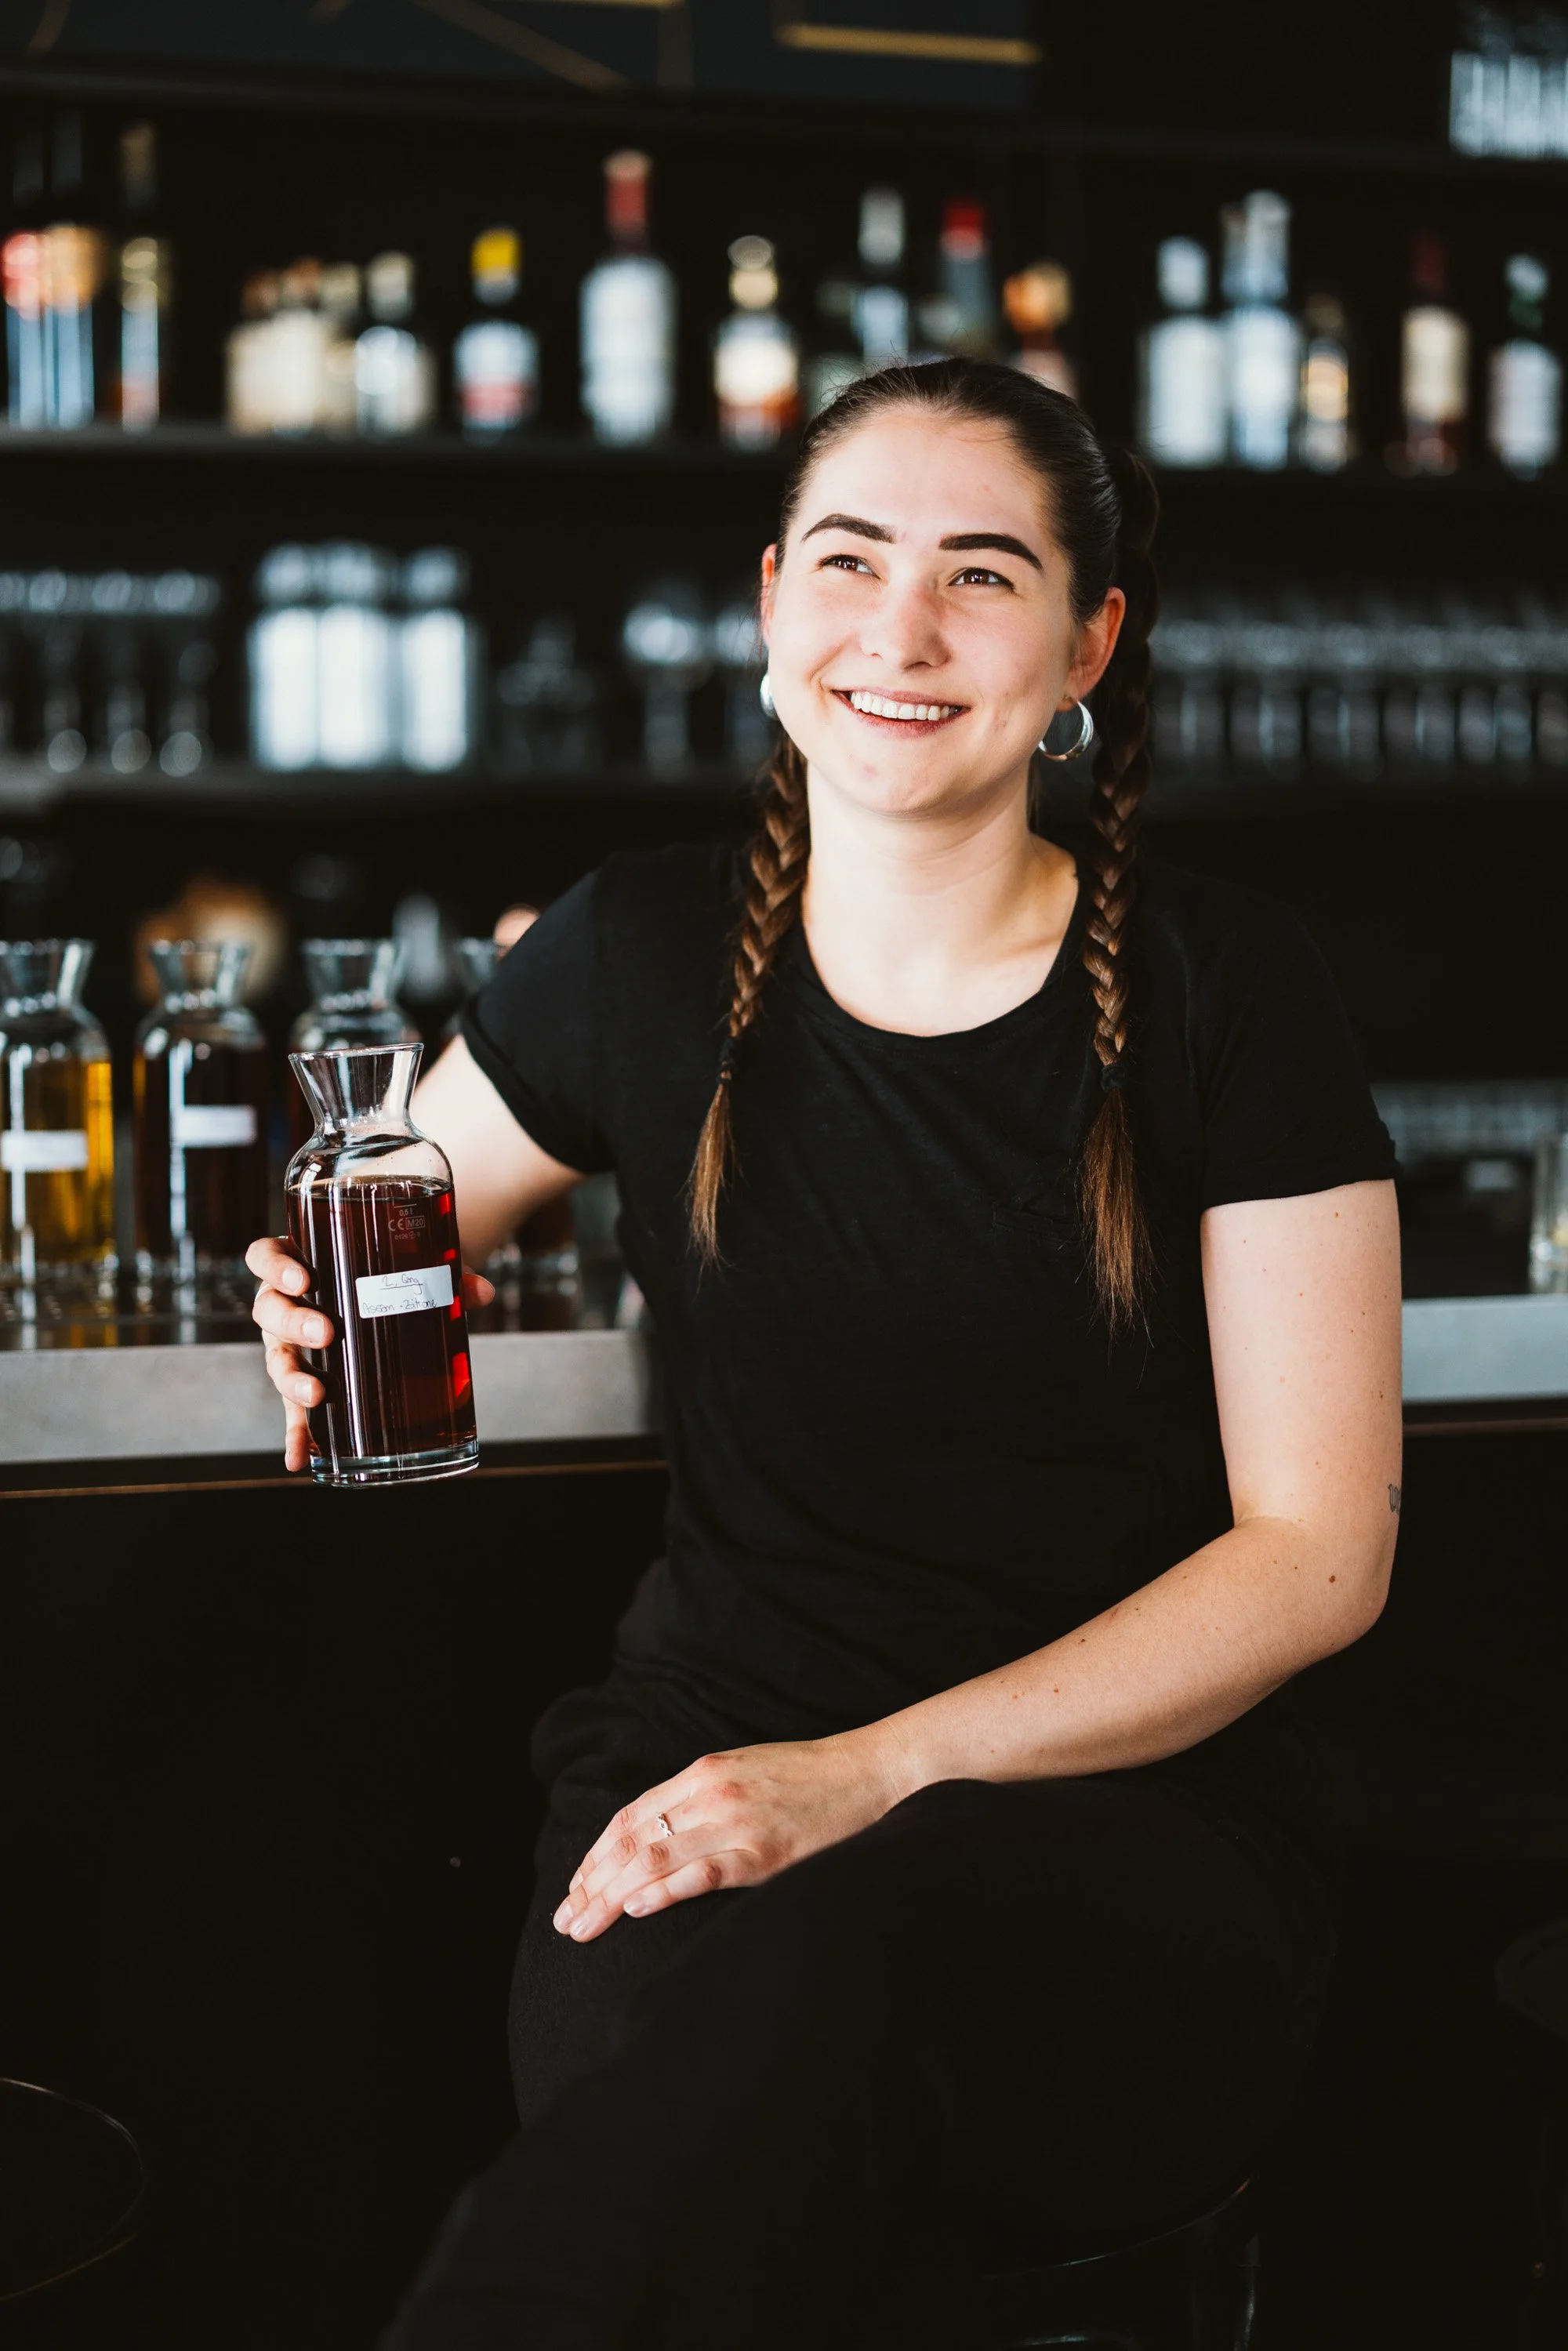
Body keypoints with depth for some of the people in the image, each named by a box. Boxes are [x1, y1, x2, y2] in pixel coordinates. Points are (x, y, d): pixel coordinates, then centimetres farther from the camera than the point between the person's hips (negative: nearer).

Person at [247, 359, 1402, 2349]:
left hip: (1128, 1812, -1)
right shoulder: (643, 959, 6)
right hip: (704, 1782, 1)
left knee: (820, 1964, -37)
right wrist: (332, 1318, -2)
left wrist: (877, 1772, -15)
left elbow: (1318, 1551, -3)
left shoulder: (1216, 988, 0)